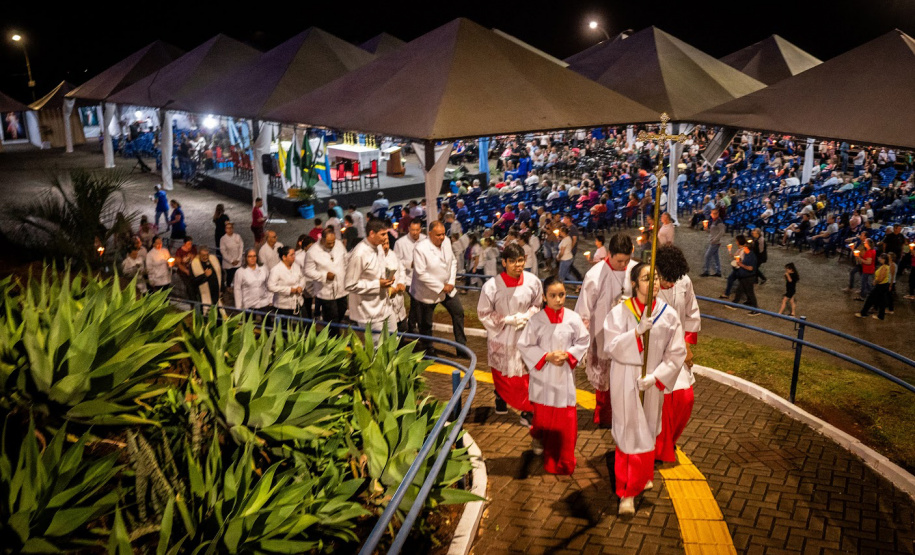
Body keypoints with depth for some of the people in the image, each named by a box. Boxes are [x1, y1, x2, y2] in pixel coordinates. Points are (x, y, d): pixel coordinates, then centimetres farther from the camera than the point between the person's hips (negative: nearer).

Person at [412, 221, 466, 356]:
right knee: (426, 323, 8)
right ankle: (428, 350, 29)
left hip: (447, 287, 6)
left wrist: (451, 282, -7)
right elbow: (421, 274, -26)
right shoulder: (420, 248, -25)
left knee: (458, 312, 8)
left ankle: (461, 346, 21)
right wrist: (441, 287, -21)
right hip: (428, 292, -6)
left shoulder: (446, 241, -5)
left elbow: (453, 262, 5)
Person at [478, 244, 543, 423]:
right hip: (501, 338, 0)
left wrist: (526, 317, -14)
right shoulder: (492, 286, -18)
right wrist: (507, 320, -17)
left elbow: (538, 306, 4)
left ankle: (527, 411, 16)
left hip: (526, 336, 1)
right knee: (501, 374, 19)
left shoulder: (533, 281, -12)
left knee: (526, 375, 1)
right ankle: (501, 399, 47)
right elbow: (484, 314, -9)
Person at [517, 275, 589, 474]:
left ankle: (563, 460, 22)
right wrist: (546, 356, -15)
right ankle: (538, 438, 44)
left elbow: (583, 342, 4)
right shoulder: (537, 320, -10)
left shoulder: (573, 318, -6)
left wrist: (567, 355, -12)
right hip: (542, 375, -1)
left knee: (566, 417, 4)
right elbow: (524, 345, -5)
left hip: (565, 375, 1)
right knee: (542, 413, 11)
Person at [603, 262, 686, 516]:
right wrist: (638, 331, -28)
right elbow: (611, 347, -15)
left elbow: (677, 353, -4)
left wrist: (655, 377, -14)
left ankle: (642, 477, 38)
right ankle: (627, 492, 15)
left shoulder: (668, 315, -5)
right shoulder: (619, 312, -8)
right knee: (628, 433, 3)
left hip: (653, 383, 2)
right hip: (625, 382, -2)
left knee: (648, 432, 14)